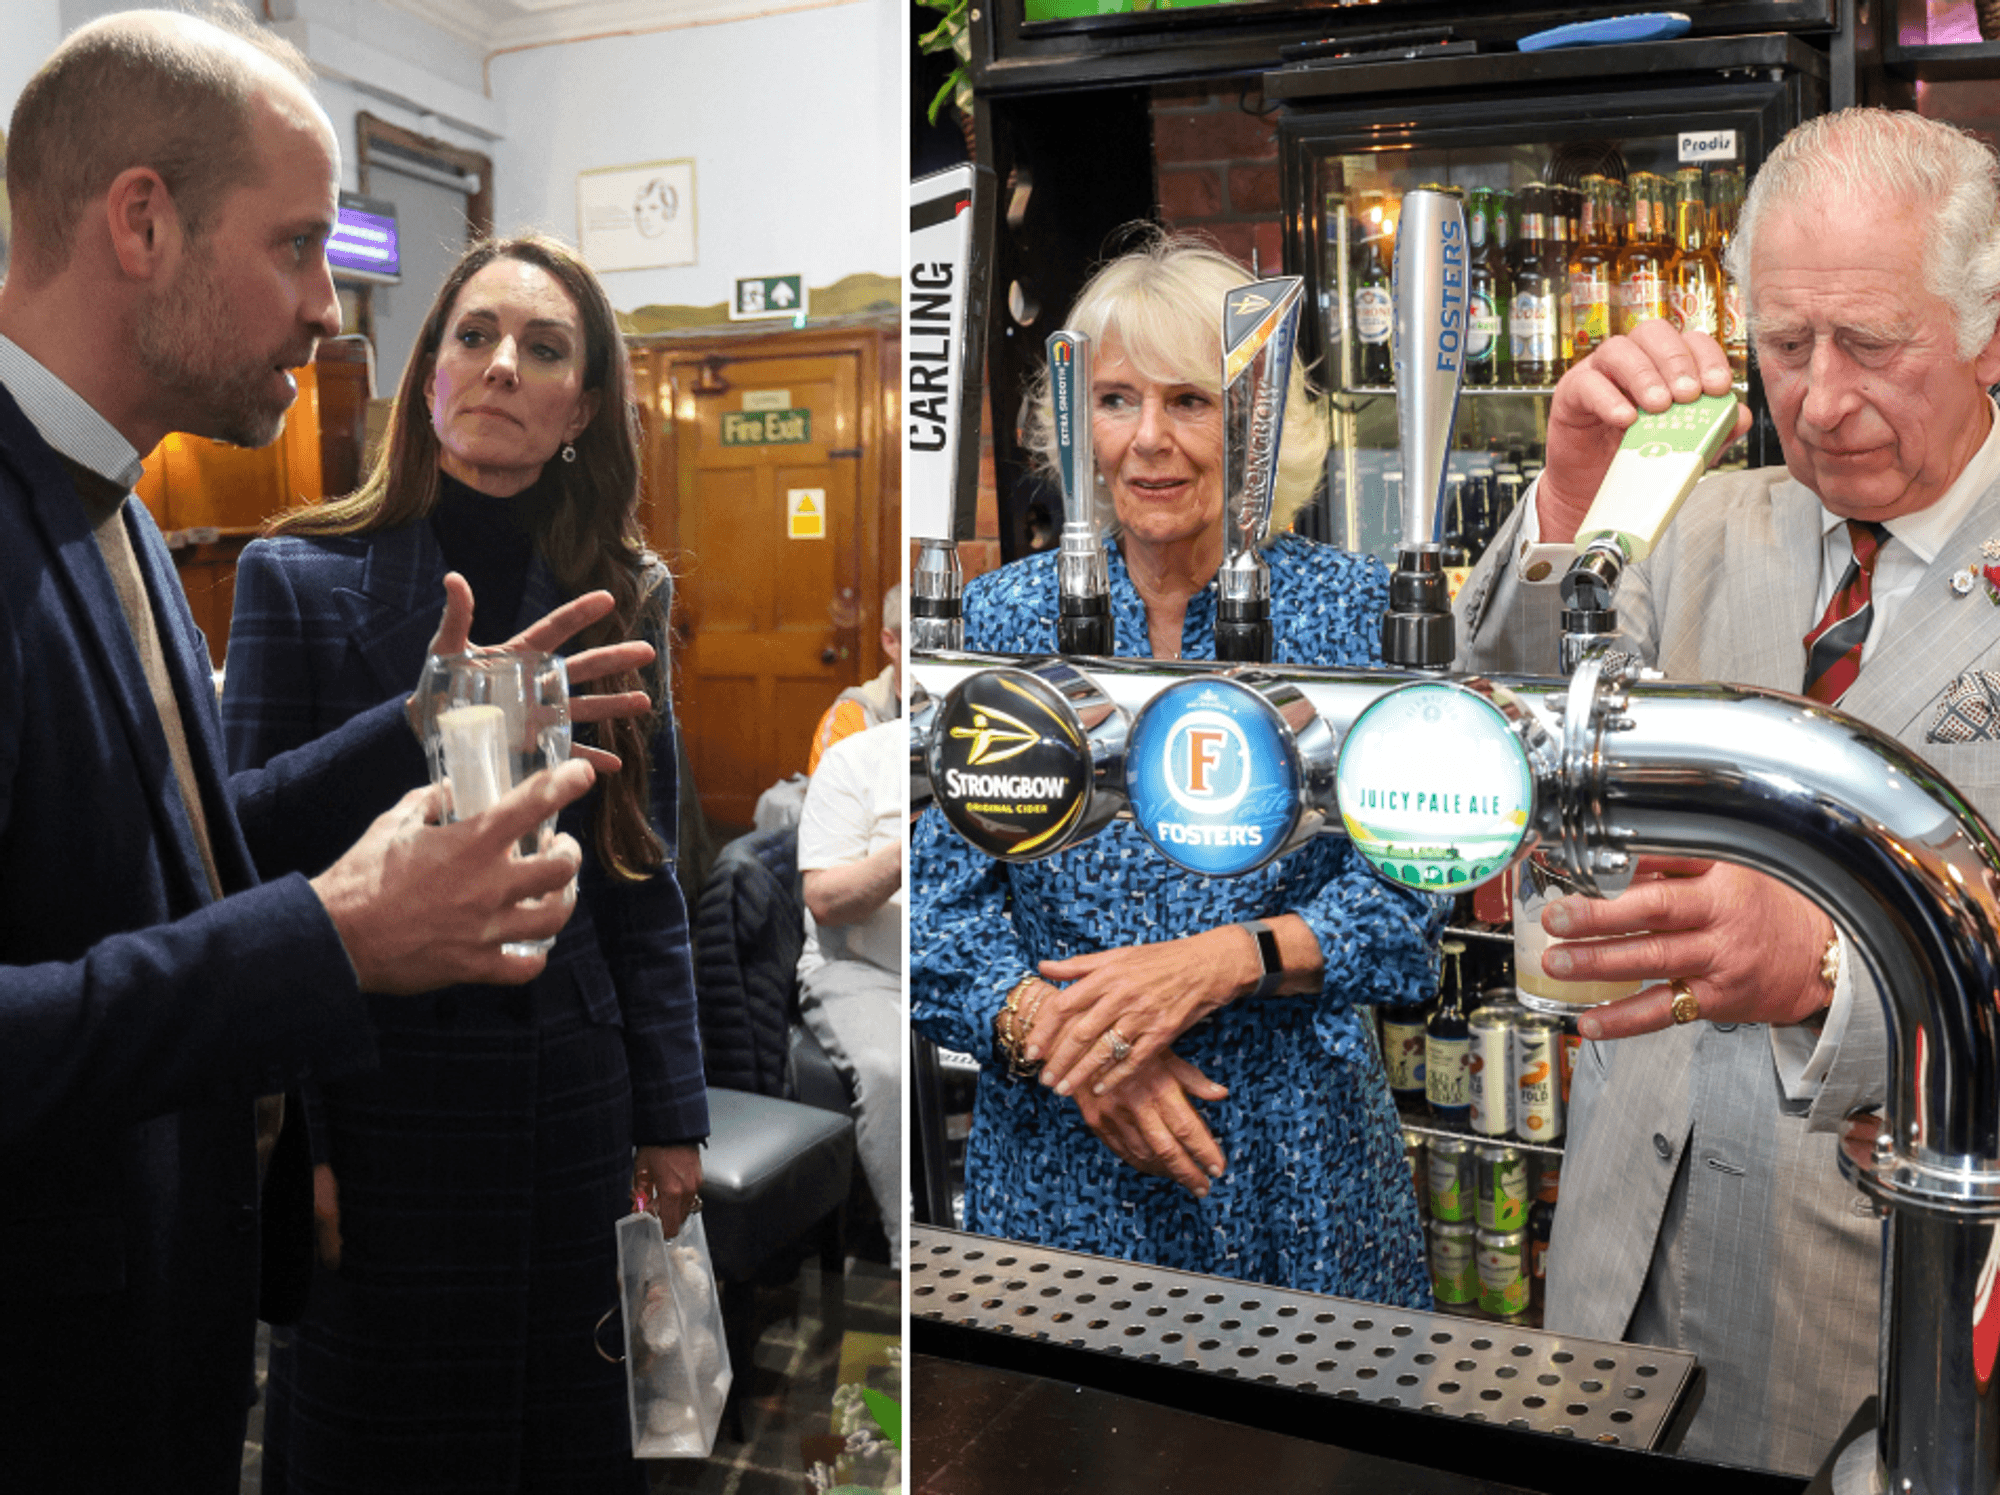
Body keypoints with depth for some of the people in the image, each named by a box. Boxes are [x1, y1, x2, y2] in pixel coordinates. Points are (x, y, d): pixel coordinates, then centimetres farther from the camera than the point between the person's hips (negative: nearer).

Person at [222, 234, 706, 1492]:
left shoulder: (625, 595, 2)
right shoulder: (301, 579, -6)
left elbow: (646, 878, 5)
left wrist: (673, 1113, 5)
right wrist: (283, 1140, -9)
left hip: (569, 1102, 3)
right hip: (373, 1093, -2)